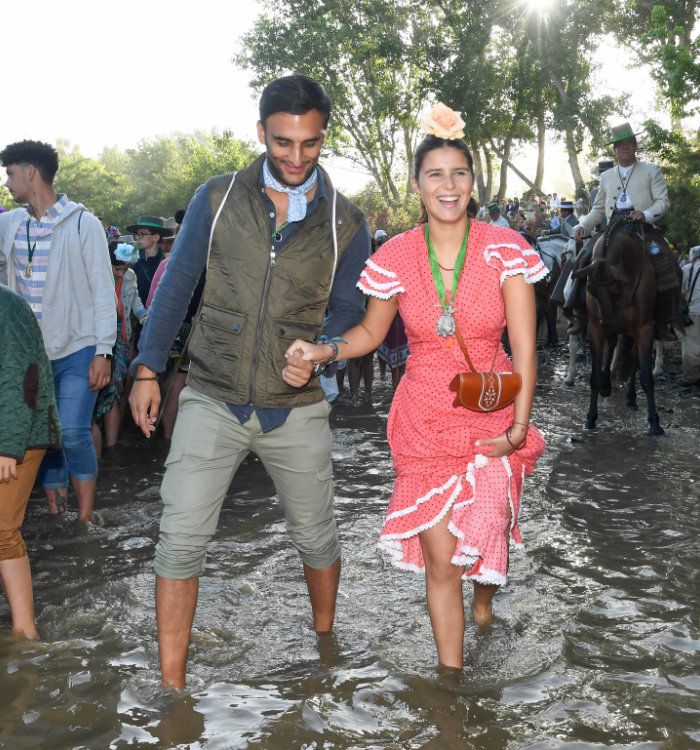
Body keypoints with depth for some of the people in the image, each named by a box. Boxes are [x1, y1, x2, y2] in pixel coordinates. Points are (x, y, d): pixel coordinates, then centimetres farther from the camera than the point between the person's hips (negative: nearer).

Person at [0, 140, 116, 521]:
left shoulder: (83, 223, -5)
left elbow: (104, 290, -7)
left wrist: (103, 350, -11)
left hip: (77, 351, -5)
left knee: (73, 434, -13)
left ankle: (86, 515, 2)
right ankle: (55, 507, 21)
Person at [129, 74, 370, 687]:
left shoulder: (345, 223, 2)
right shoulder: (218, 199, 2)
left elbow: (349, 310, 7)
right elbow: (176, 285, 5)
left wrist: (316, 358, -14)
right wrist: (148, 369, -1)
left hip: (297, 408, 1)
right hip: (213, 400, 0)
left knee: (316, 538, 13)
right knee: (181, 538, -8)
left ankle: (324, 645, 39)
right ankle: (171, 685, 4)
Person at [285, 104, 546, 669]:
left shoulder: (504, 248, -8)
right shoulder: (396, 257, -5)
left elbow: (524, 346, -9)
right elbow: (371, 332, 9)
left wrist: (519, 425, -15)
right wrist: (323, 350, -9)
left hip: (492, 417, 0)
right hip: (425, 420, 0)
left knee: (486, 534, 6)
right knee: (440, 557, 0)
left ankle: (485, 597, 45)